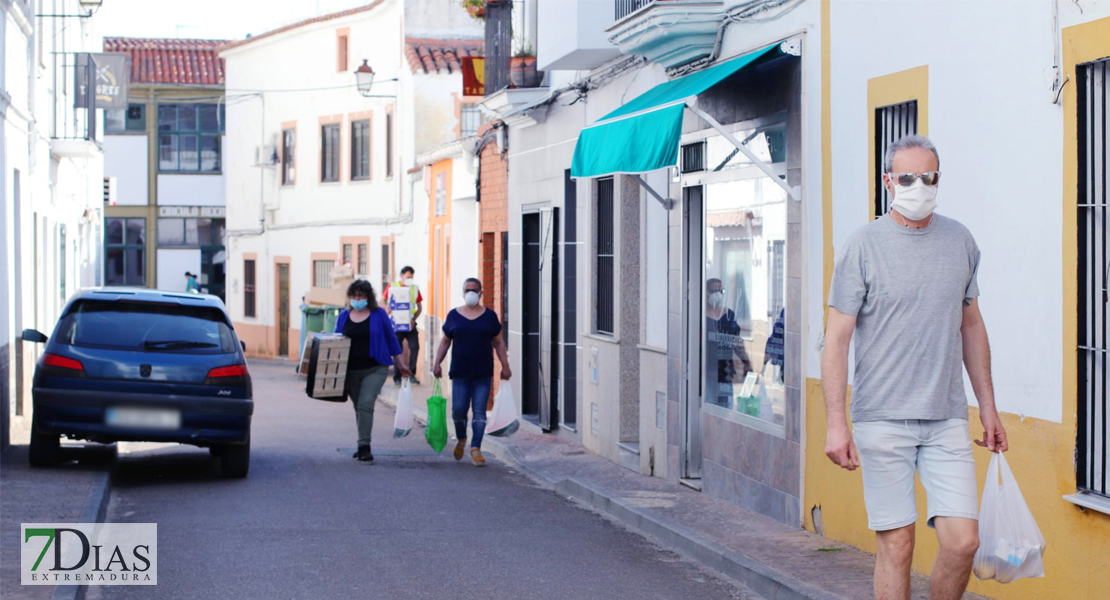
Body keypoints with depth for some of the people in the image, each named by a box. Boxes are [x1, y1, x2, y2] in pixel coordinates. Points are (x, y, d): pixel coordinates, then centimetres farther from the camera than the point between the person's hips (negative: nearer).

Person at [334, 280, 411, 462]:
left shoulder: (379, 315, 1)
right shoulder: (344, 316, 8)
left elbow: (391, 339, 7)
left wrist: (401, 364, 10)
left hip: (375, 369, -4)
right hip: (351, 370, 4)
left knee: (365, 404, -18)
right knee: (359, 408, 10)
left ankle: (364, 446, -19)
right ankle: (364, 447, 21)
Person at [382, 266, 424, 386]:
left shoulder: (415, 289, 7)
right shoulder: (391, 286, 3)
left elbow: (419, 307, 9)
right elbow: (383, 300, 9)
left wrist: (414, 319, -7)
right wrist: (386, 308, -13)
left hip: (410, 323, 2)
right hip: (396, 323, -1)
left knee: (414, 347, -10)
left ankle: (411, 375, 0)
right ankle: (397, 378, 8)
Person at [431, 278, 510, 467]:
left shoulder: (489, 316, 6)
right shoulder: (454, 316, 6)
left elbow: (498, 343, 10)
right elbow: (445, 341, 12)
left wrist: (505, 366, 4)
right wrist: (437, 363, 3)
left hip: (483, 373, 0)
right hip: (460, 372, 0)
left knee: (479, 411, -4)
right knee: (459, 409, -2)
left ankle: (475, 448, 0)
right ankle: (461, 439, 24)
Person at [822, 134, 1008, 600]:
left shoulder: (960, 241, 10)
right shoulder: (864, 245, -3)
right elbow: (836, 339, -4)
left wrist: (987, 404, 18)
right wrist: (835, 424, -11)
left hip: (947, 419, 3)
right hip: (882, 418, -3)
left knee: (963, 541, -5)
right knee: (896, 546, -1)